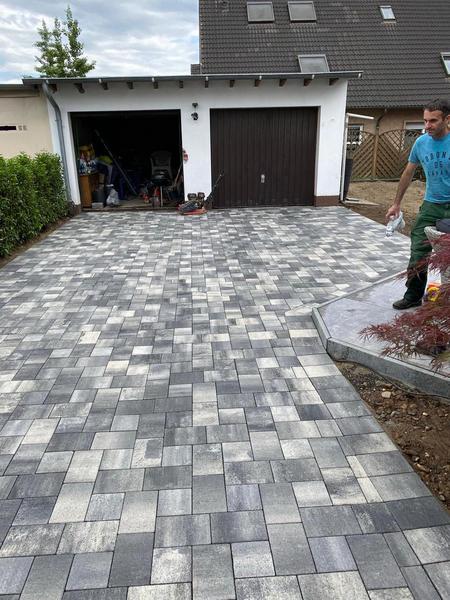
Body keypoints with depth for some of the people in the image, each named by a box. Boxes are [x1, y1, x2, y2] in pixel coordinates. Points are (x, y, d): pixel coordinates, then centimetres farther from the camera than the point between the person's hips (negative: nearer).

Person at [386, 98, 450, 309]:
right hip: (431, 204, 4)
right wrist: (396, 204, 17)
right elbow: (408, 173, 14)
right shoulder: (421, 142, 1)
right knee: (418, 251, 1)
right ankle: (413, 296, 14)